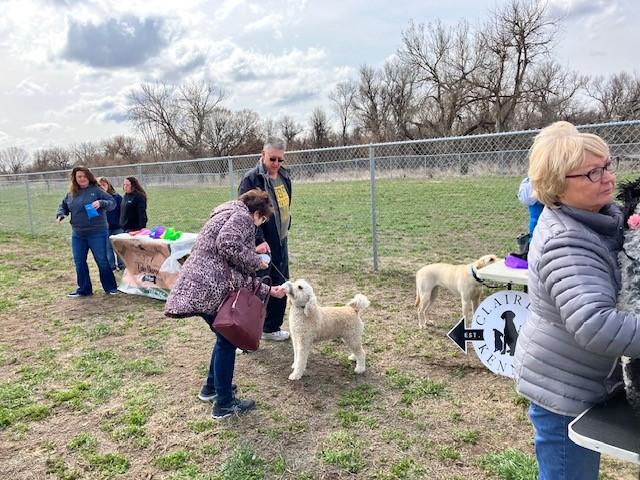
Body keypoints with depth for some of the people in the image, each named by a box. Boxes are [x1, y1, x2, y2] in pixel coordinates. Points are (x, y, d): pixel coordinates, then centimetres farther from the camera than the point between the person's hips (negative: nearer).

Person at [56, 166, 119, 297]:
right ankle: (83, 289, 24)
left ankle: (110, 287, 16)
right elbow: (63, 205, 22)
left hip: (97, 233, -5)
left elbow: (112, 203, -12)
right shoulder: (71, 193, 8)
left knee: (102, 261, 2)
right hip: (77, 234, 5)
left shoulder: (96, 190, -7)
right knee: (79, 262, 11)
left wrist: (101, 203, -30)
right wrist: (60, 215, 3)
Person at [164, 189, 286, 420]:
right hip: (209, 287, -10)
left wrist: (268, 291, 32)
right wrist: (255, 261, -6)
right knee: (227, 340, 3)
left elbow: (241, 278, 29)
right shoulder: (242, 216, 0)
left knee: (226, 337, 24)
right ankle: (224, 404, 13)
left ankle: (211, 387, 37)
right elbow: (228, 245, -23)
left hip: (197, 286, 10)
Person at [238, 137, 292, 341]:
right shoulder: (251, 179, -13)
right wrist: (259, 240, -26)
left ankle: (272, 328, 28)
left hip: (281, 242, 8)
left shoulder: (284, 176, 10)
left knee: (281, 286, 14)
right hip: (261, 244, -8)